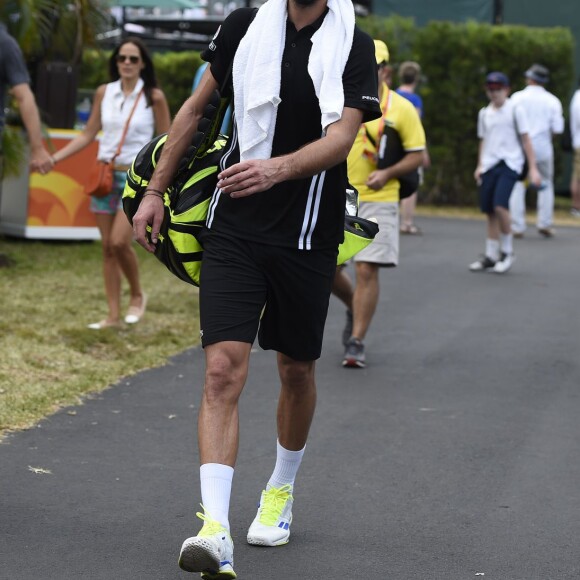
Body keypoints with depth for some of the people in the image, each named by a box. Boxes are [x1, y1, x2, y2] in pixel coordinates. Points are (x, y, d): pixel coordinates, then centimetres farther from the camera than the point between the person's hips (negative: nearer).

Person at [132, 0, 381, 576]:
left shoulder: (354, 47, -4)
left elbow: (340, 138, -16)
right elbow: (196, 107, 13)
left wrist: (278, 168, -35)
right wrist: (154, 191, 14)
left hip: (308, 236, 0)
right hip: (234, 227, 0)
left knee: (296, 370, 14)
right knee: (223, 368, -13)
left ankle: (280, 491, 41)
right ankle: (214, 530, -18)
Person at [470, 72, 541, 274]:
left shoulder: (515, 111, -1)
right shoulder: (484, 113, 13)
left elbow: (525, 140, -1)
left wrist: (533, 168, -4)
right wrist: (480, 166, 16)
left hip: (509, 164, -5)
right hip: (489, 165, 5)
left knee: (500, 206, -21)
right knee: (489, 211, 5)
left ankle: (507, 251, -5)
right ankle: (491, 256, 14)